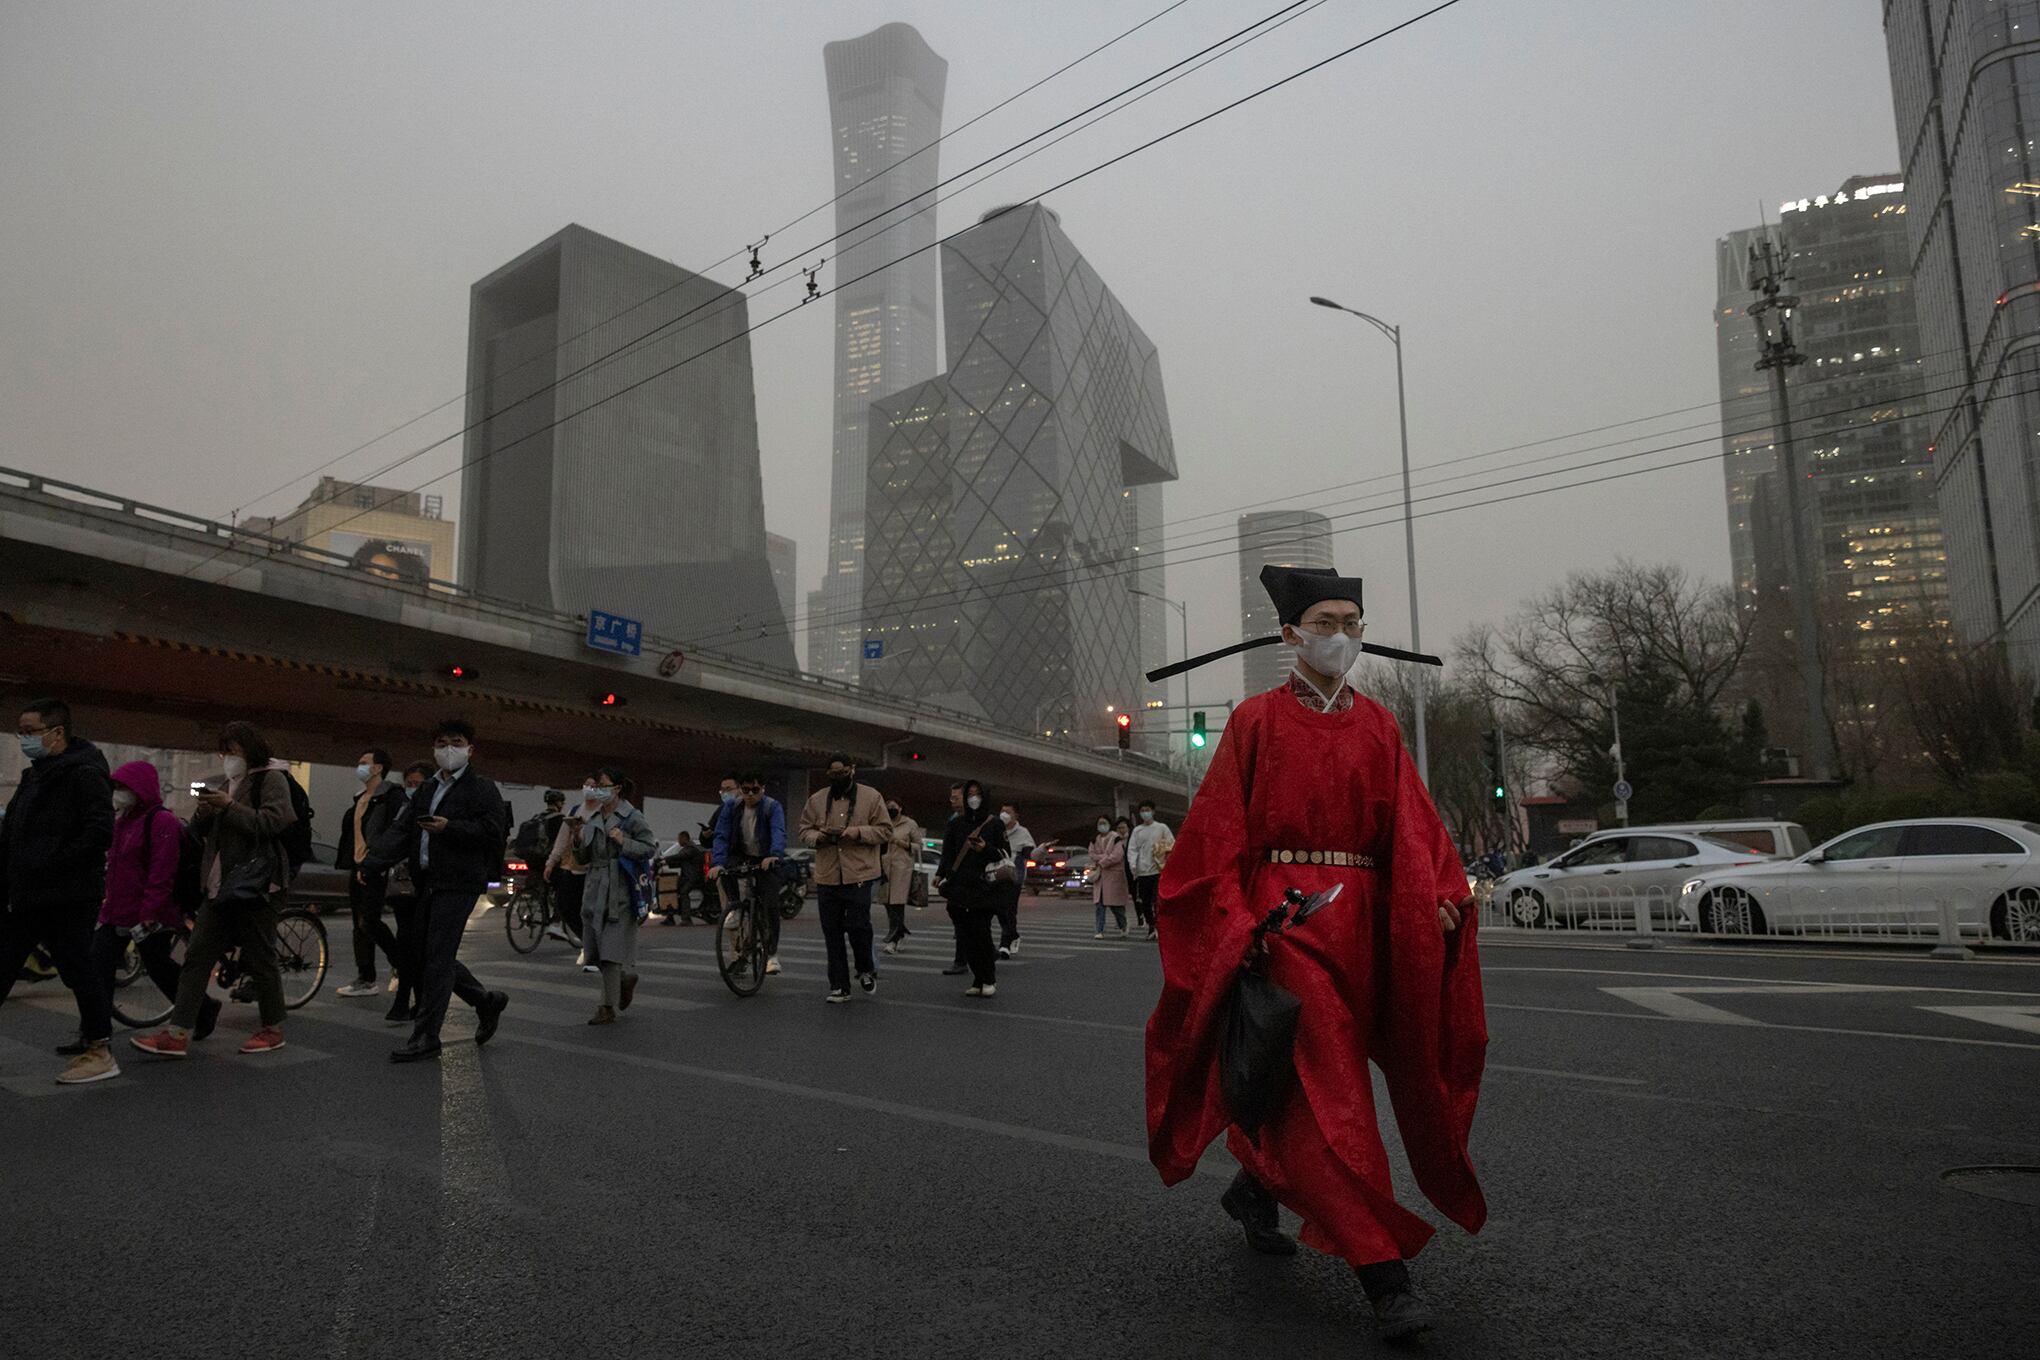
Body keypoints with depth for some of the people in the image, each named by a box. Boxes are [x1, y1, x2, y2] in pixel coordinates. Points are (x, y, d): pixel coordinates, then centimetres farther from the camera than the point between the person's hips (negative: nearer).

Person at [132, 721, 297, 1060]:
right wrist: (203, 813, -2)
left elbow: (273, 822, -17)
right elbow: (198, 831, 19)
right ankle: (177, 1035, 3)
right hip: (221, 884, 8)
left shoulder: (271, 778, -4)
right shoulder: (221, 783, 19)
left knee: (259, 958, 0)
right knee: (197, 956, 2)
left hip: (257, 882, -8)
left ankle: (273, 1029, 13)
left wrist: (229, 807, -19)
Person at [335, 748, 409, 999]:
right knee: (360, 924, 9)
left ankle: (402, 964, 2)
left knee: (369, 922, -13)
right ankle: (365, 979, 14)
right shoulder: (360, 798, 18)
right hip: (357, 868, 9)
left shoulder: (392, 796, -11)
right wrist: (352, 863, 14)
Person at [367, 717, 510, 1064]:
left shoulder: (481, 787, -4)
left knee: (437, 957, -7)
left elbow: (493, 831, -13)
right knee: (428, 956, 11)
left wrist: (449, 828, -21)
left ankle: (425, 1037, 0)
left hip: (459, 882, -8)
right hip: (429, 882, 8)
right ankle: (487, 1002, 28)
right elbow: (402, 830, 11)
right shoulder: (427, 790, 19)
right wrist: (371, 862, -2)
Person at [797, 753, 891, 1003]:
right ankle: (839, 986, 16)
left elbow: (885, 830, -1)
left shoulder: (871, 797, 1)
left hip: (859, 875, -3)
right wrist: (820, 836, -11)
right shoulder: (816, 799, 10)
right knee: (832, 933, 6)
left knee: (858, 926, -8)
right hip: (827, 877, 3)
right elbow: (805, 831, 11)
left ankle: (867, 969, 21)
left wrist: (855, 832, -15)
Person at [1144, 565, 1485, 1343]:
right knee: (1325, 1084, -9)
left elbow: (1411, 824, 4)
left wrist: (1440, 894, -13)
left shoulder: (1377, 726, 11)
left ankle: (1255, 1187, 39)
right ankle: (1382, 1269, -3)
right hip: (1283, 913, -5)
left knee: (1311, 1080, 15)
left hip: (1362, 920, 5)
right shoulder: (1258, 720, 0)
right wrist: (1234, 922, -14)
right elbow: (1219, 831, -4)